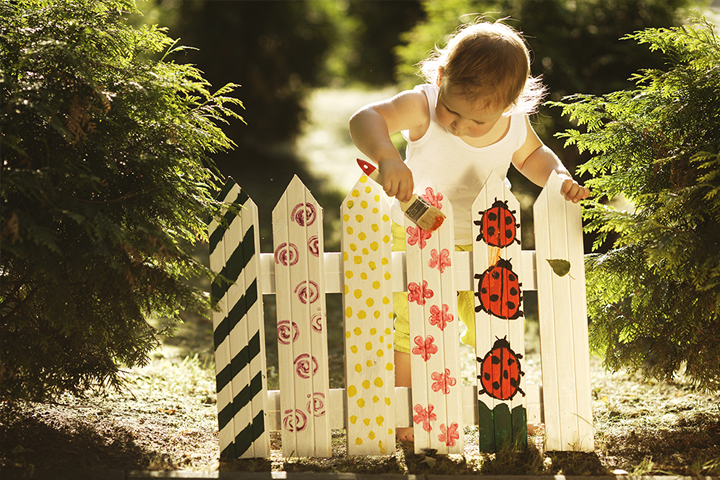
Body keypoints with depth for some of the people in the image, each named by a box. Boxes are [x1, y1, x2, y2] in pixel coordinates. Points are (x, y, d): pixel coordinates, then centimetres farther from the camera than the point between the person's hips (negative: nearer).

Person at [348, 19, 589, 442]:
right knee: (413, 332, 0)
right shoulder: (421, 106, -26)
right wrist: (387, 157, -60)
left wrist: (560, 177, -9)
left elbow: (532, 156, 11)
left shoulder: (515, 124, -13)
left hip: (482, 248, 3)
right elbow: (365, 119, -41)